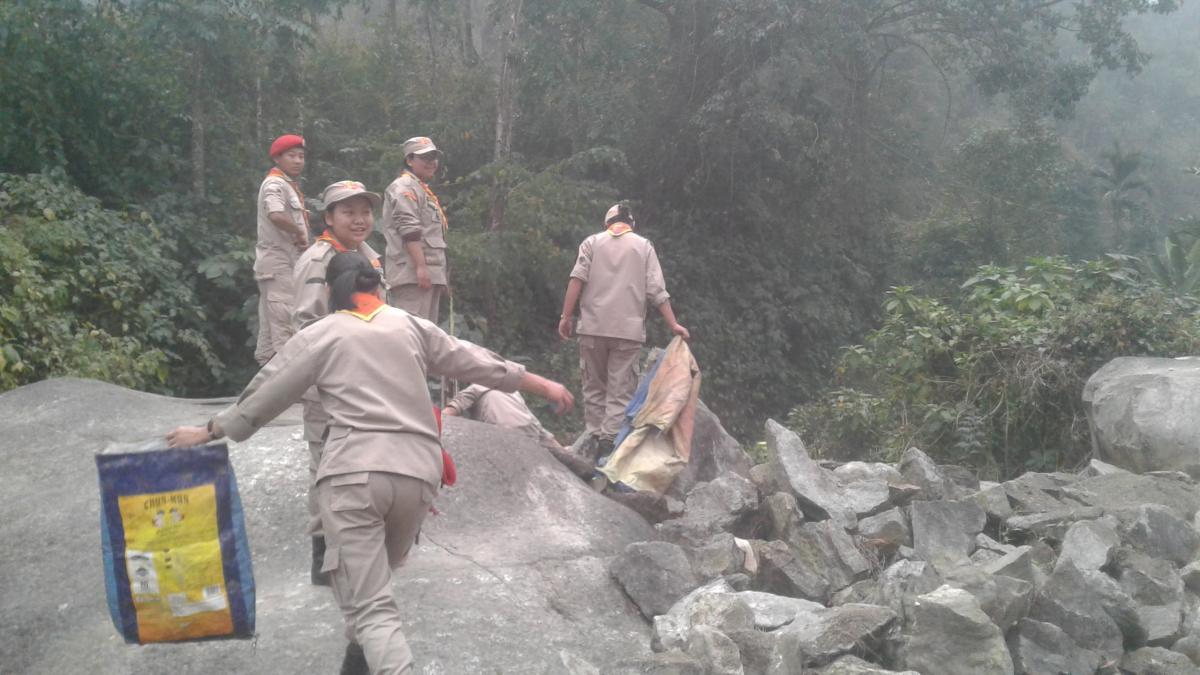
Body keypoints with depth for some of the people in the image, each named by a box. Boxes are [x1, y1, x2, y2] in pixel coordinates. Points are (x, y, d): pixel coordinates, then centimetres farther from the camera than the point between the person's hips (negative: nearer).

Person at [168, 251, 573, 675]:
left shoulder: (320, 335, 10)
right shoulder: (412, 326, 18)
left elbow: (264, 395, 14)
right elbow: (479, 363, 24)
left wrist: (208, 431, 29)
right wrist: (544, 386, 35)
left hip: (354, 473, -4)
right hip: (417, 473, 4)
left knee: (371, 609, -7)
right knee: (373, 574, 28)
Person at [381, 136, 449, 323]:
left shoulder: (424, 190, 26)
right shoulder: (404, 187, -6)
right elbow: (409, 231, -18)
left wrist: (442, 277, 25)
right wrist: (421, 266, -25)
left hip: (430, 274, 11)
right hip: (413, 273, -11)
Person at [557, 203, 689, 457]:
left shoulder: (592, 242, 11)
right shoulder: (644, 245, 10)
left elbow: (577, 280, -3)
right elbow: (656, 290, 1)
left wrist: (566, 317, -3)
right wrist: (673, 324, 3)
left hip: (593, 327, 1)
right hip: (628, 330, -1)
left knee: (594, 388, 10)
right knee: (620, 391, -2)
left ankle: (594, 440, 7)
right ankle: (609, 441, -13)